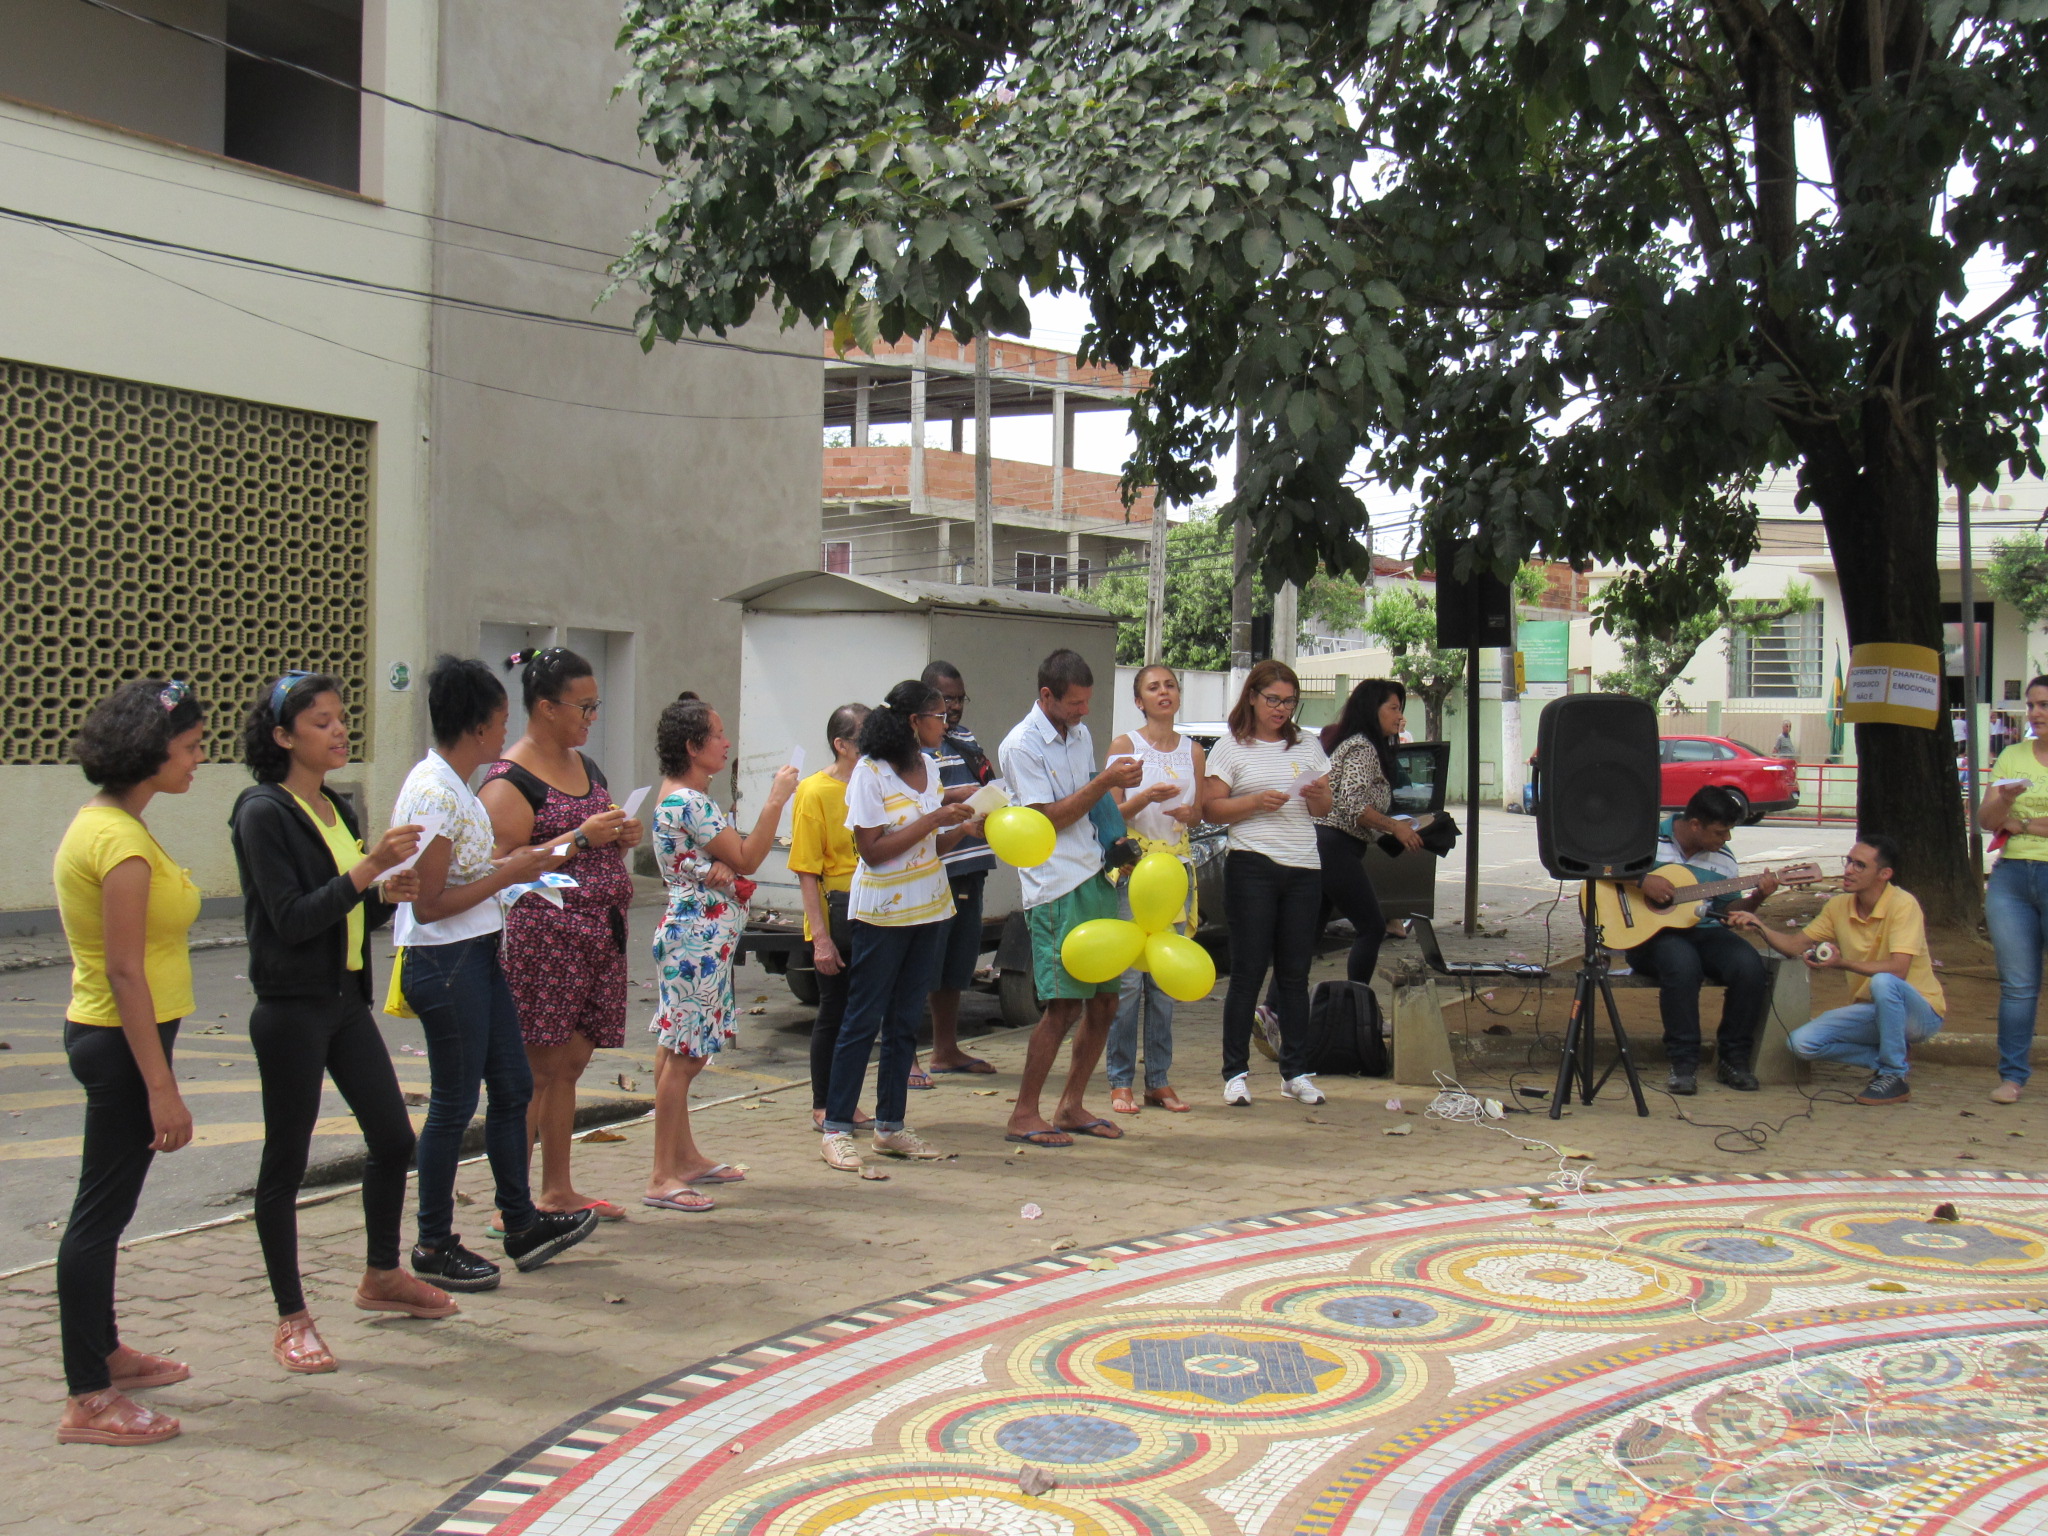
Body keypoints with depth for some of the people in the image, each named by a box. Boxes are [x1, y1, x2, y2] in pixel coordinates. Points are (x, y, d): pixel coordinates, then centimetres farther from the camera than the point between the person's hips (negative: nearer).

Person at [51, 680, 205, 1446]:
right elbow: (124, 972, -23)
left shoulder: (101, 823, 10)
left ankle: (103, 1352, 35)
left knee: (105, 1206, 20)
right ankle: (88, 1402, 3)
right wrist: (161, 1087, -23)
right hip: (124, 1039, -10)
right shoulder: (123, 842, -21)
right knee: (101, 1211, -4)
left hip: (103, 1033, 10)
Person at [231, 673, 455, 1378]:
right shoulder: (265, 813, -12)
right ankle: (292, 1319, 11)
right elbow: (292, 919, -19)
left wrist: (391, 894, -2)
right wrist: (369, 869, -24)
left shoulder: (341, 811, 12)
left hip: (347, 1000, 8)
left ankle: (382, 1276, 30)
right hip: (292, 1008, -8)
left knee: (393, 1138, 11)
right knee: (287, 1161, 2)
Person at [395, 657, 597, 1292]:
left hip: (479, 955, 10)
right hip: (444, 964, -10)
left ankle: (522, 1224, 27)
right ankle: (434, 1246, 14)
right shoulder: (434, 793, -20)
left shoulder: (454, 786, 11)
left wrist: (525, 863, 9)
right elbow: (428, 904, -22)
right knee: (454, 1102, 0)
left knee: (512, 1086, 15)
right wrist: (506, 874, -16)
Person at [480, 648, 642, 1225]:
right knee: (536, 1067, -7)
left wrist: (621, 838, 8)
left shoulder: (586, 766, 18)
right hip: (541, 935, -8)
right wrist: (581, 837, -19)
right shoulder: (510, 779, -9)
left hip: (600, 934, 8)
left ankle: (557, 1190, 19)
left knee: (570, 1063, 11)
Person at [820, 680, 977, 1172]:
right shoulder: (870, 772, -12)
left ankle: (890, 1126, 17)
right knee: (863, 1020, -3)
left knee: (905, 1021, 10)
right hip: (882, 913, -7)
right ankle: (836, 1128, 3)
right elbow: (873, 851, -17)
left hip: (929, 908, 7)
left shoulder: (927, 766, 10)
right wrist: (931, 821, -19)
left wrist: (965, 825, -4)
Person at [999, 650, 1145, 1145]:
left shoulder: (1080, 733, 14)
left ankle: (1072, 1106, 19)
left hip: (1097, 878, 8)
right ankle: (1023, 1115, 0)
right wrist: (1106, 781, -17)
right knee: (1063, 1005, -10)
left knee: (1105, 1000, 8)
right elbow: (1051, 818, -14)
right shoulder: (1021, 746, -10)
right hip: (1056, 887, -8)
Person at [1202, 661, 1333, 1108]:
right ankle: (1236, 1071, 3)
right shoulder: (1231, 748, 3)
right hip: (1252, 868, -4)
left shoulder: (1307, 745, 15)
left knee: (1295, 974, 6)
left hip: (1304, 870, 4)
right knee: (1248, 973, -3)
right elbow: (1211, 808, -2)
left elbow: (1324, 810, 18)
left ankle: (1295, 1071, 12)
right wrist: (1256, 802, -16)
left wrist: (1317, 797, -5)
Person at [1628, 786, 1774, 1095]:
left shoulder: (1723, 860, 12)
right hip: (1653, 932, -5)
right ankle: (1683, 1063, -24)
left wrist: (1757, 897, -2)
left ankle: (1733, 1058, -5)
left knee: (1750, 966, -24)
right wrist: (1642, 879, -21)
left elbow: (1727, 910, 17)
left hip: (1704, 931, 5)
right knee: (1682, 965, -38)